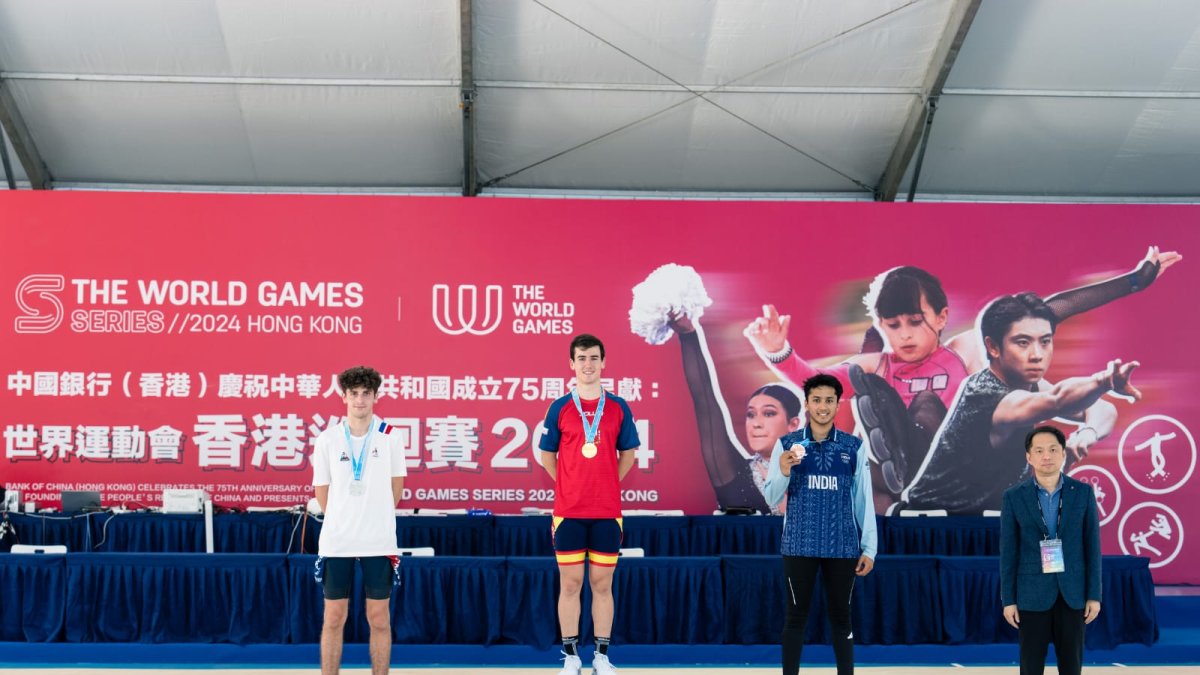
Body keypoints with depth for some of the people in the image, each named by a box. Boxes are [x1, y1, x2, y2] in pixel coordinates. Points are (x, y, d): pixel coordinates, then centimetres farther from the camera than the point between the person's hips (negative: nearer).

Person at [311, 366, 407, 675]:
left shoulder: (390, 437, -2)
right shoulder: (326, 439, -1)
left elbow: (396, 487, 8)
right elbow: (322, 493, 8)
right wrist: (342, 520, 12)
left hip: (380, 542, 0)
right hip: (336, 542, 0)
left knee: (379, 619, 5)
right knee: (334, 618, 5)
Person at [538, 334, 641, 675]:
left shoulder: (618, 408, 4)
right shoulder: (560, 408, 1)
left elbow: (628, 453, 13)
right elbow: (547, 454, 9)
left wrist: (609, 484, 5)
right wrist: (567, 487, 6)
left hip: (607, 511, 1)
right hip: (568, 511, -1)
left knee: (602, 584, 5)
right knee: (570, 584, 2)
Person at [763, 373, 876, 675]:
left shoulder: (854, 447, 2)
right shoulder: (786, 444, 1)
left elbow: (864, 500, 5)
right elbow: (771, 498, 0)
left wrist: (869, 548, 2)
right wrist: (783, 472, -20)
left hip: (842, 547, 1)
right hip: (799, 546, 0)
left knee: (841, 617, 8)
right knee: (795, 616, 6)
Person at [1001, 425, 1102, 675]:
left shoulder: (1083, 492, 0)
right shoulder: (1014, 496, -2)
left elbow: (1092, 546, 2)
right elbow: (1008, 552, -1)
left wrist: (1094, 595, -1)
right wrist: (1008, 599, -3)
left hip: (1072, 592, 1)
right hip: (1032, 593, -1)